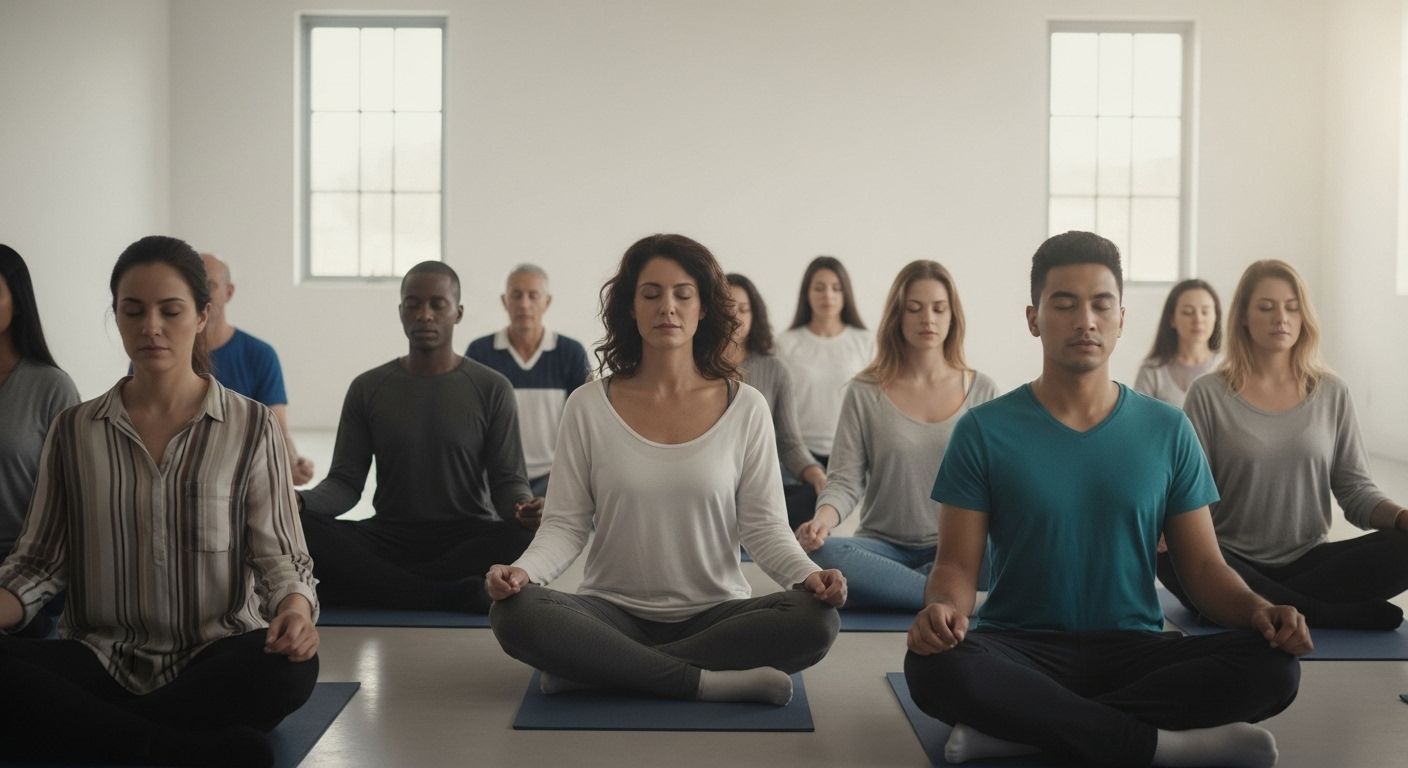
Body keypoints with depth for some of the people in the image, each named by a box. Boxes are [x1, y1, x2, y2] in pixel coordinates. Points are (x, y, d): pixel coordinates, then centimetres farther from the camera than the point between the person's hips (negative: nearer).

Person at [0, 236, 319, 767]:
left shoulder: (251, 427, 4)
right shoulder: (75, 431, 10)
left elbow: (276, 553, 1)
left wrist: (295, 606, -22)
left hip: (216, 658, -1)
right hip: (102, 659, 1)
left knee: (288, 666, -35)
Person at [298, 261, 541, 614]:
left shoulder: (492, 389, 3)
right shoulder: (368, 389, 7)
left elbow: (507, 480, 0)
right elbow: (345, 482, 4)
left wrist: (524, 509, -24)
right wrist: (301, 501, -18)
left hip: (470, 538, -1)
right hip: (389, 537, 2)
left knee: (529, 538, -34)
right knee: (298, 529, -26)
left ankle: (377, 586, -26)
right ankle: (460, 595, -31)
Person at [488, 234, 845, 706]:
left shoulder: (744, 408, 1)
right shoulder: (589, 407, 1)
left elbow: (762, 525, 0)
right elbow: (566, 523, 0)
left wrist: (807, 574, -20)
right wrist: (523, 570, -20)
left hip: (715, 614, 1)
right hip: (614, 612, -1)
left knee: (815, 620, -29)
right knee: (514, 612, -30)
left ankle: (598, 670, -21)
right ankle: (711, 681, -24)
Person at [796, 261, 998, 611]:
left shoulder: (982, 391, 6)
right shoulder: (864, 393, 2)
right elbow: (845, 480, -3)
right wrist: (824, 517, -26)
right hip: (884, 546, -1)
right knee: (819, 553, -33)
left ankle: (886, 586, -21)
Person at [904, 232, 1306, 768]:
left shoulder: (1167, 432, 7)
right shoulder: (985, 431, 1)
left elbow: (1203, 568, 7)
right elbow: (957, 566, -2)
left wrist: (1257, 610, -15)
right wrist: (942, 608, -26)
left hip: (1134, 648, 2)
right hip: (1021, 649, -2)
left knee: (1273, 668, -25)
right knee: (934, 667, -35)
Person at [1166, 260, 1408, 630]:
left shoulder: (1332, 393, 7)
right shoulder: (1208, 394, 0)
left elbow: (1355, 490, 6)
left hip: (1307, 562, 2)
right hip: (1233, 564, -1)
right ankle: (1346, 615, -23)